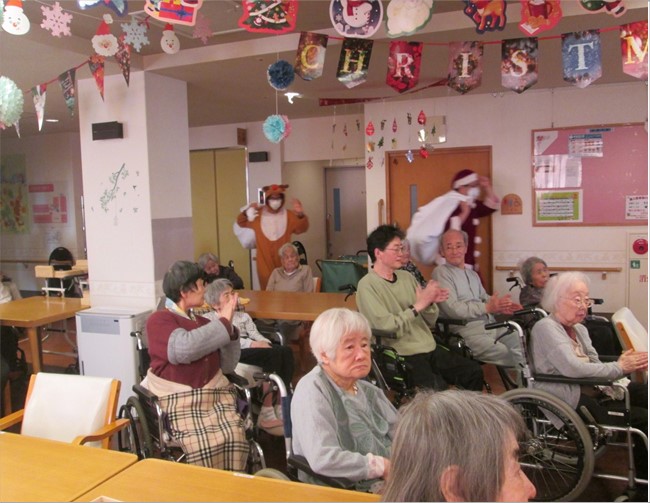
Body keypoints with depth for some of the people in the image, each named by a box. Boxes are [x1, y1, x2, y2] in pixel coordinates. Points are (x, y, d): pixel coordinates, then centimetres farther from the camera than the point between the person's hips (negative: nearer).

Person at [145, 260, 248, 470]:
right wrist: (223, 323, -12)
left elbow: (227, 366, 14)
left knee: (235, 437, -25)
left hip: (215, 394, 5)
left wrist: (228, 326, 2)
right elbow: (184, 348, -21)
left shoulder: (204, 323, 17)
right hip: (179, 399, -4)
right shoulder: (159, 320, 0)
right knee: (203, 445, -31)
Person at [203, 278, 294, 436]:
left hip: (251, 350, 6)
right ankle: (267, 412, -31)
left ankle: (281, 406, -25)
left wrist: (264, 343, -7)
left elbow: (256, 335, 17)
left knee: (286, 351, -25)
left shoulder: (243, 316, 31)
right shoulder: (208, 319, 12)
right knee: (274, 354, -32)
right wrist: (252, 344, -16)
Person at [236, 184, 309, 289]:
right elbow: (241, 222, 14)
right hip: (265, 262, 0)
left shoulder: (289, 215, -1)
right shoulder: (258, 214, 3)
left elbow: (302, 228, -12)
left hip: (284, 263, 0)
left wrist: (301, 215, -33)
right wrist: (246, 212, -9)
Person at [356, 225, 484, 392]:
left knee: (474, 371, -3)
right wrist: (419, 305, -16)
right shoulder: (367, 285, -10)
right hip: (402, 356, -7)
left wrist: (430, 302, -7)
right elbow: (388, 328, -19)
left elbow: (429, 322, 14)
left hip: (430, 349, 7)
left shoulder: (406, 277, 12)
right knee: (437, 387, -30)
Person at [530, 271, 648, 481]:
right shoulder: (546, 328, -11)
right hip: (569, 401, -9)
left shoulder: (580, 330, 18)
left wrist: (627, 365, -10)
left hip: (589, 390, 9)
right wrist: (619, 368, -16)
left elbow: (596, 367, 10)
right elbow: (573, 369, -23)